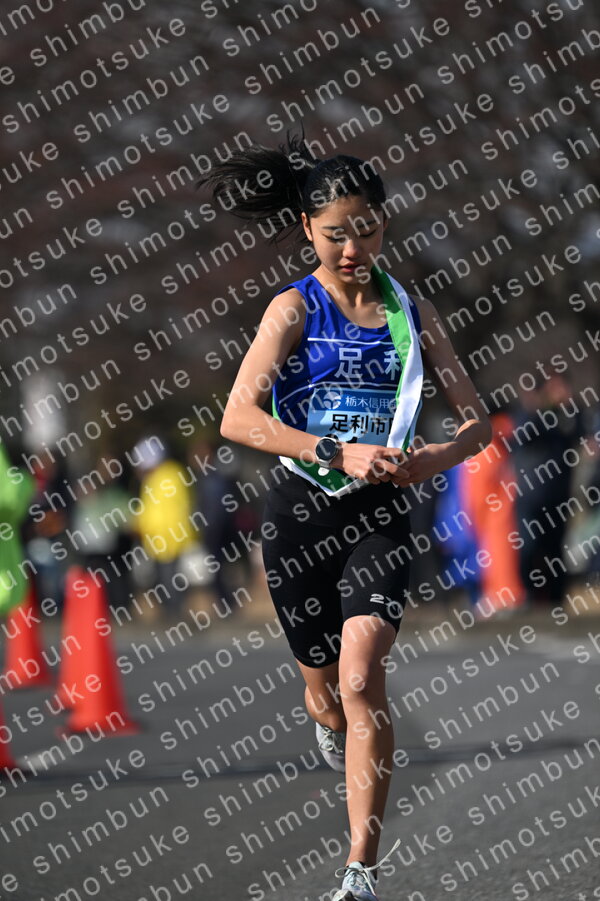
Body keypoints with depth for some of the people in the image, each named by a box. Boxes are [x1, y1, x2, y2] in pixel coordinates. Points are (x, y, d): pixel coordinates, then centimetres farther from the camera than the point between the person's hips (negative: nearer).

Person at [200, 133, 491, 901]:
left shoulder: (413, 314, 3)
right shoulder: (295, 308, -5)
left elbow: (477, 422, 5)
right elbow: (238, 418, -17)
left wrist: (437, 457, -18)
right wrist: (338, 454, -29)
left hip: (377, 515, 0)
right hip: (299, 511, 0)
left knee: (361, 675, -21)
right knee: (324, 689, 14)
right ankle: (330, 728, 56)